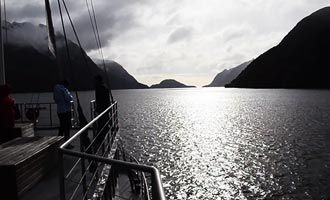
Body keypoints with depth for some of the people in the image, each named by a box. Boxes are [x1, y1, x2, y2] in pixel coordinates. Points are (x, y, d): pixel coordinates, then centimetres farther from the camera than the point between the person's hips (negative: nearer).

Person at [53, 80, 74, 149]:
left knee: (62, 126, 18)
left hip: (59, 111, 8)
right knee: (67, 127, -2)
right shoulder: (63, 89, -14)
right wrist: (71, 96, -1)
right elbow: (69, 98, -21)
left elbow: (55, 99, 19)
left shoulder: (56, 89, 11)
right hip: (66, 110, -8)